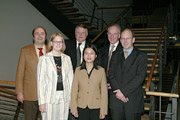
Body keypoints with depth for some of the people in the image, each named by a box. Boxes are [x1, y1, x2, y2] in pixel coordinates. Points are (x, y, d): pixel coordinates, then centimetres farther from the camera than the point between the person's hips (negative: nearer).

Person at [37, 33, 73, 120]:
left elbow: (70, 79, 10)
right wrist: (41, 101, -9)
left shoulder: (67, 59, 8)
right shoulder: (44, 59, -2)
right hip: (49, 97, -3)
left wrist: (71, 98, 4)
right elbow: (40, 81, -4)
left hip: (64, 97, 3)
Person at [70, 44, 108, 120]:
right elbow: (74, 90, 4)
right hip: (81, 107, 1)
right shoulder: (78, 70, 3)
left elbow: (104, 92, 0)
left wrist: (103, 110, -2)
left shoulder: (101, 70, 0)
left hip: (96, 108, -1)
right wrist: (74, 108, 0)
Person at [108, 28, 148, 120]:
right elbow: (111, 75, 4)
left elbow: (140, 77, -11)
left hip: (133, 101, -3)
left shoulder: (141, 56, 0)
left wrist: (123, 91, -16)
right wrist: (117, 91, -11)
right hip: (116, 100, 3)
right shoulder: (116, 55, 12)